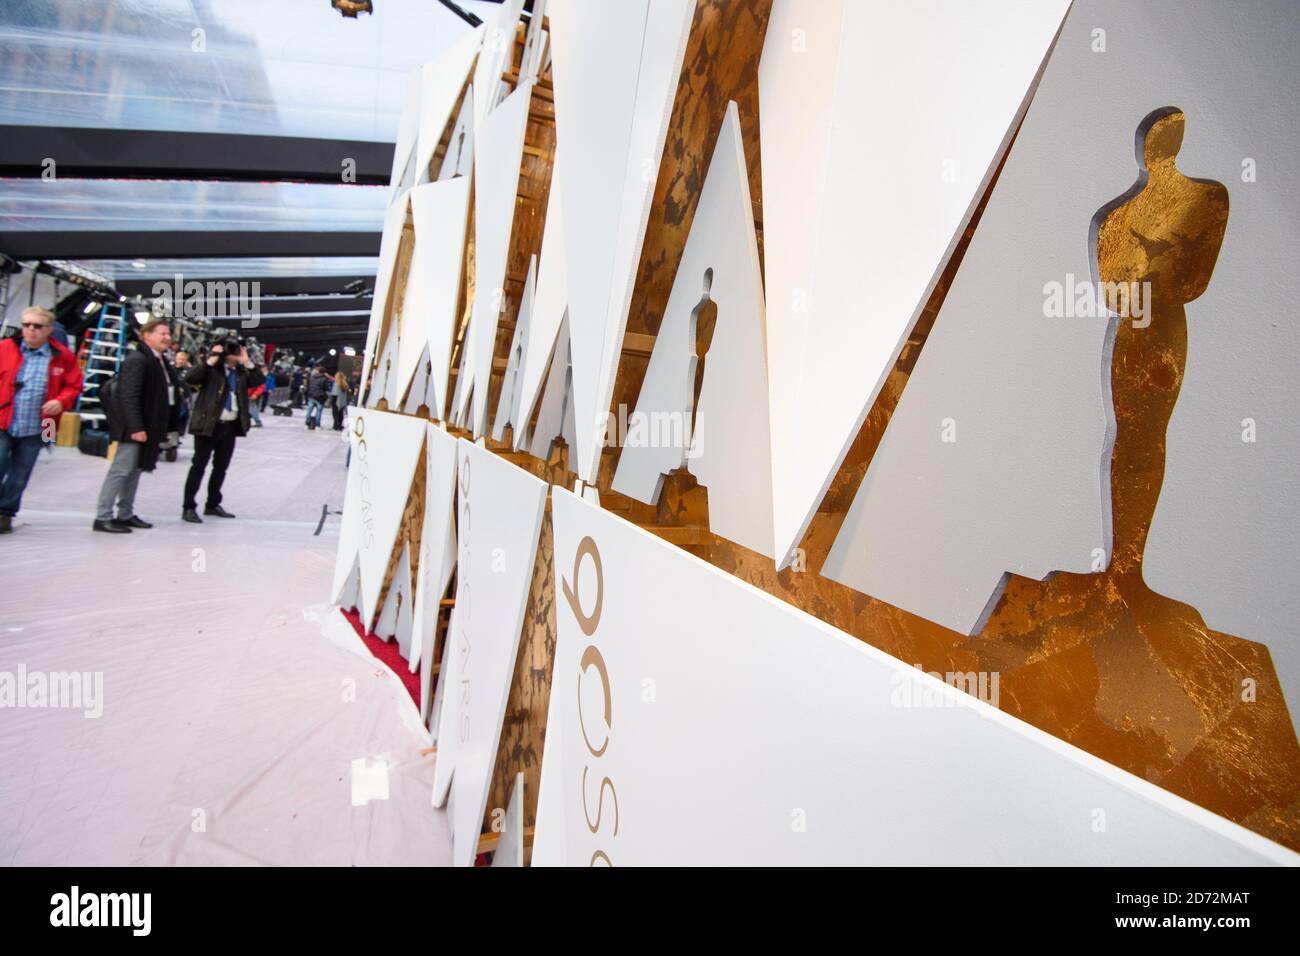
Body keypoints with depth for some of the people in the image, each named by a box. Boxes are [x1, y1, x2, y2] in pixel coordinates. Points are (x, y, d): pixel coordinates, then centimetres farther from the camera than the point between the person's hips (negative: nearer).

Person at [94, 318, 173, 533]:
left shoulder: (159, 360, 13)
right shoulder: (137, 359, -15)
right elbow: (129, 397, -21)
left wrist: (160, 428, 12)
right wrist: (136, 427, -24)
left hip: (147, 425, 9)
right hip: (134, 426, -9)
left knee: (135, 470, 14)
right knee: (122, 469, -5)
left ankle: (125, 514, 23)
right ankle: (103, 517, 1)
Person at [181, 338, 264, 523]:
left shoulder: (241, 372, 10)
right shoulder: (212, 369, -4)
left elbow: (260, 380, 1)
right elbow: (189, 378, -17)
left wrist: (247, 363, -7)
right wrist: (209, 361, -20)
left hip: (230, 426, 6)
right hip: (208, 424, -6)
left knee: (221, 467, 13)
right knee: (199, 466, -2)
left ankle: (212, 504, 26)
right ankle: (188, 507, 3)